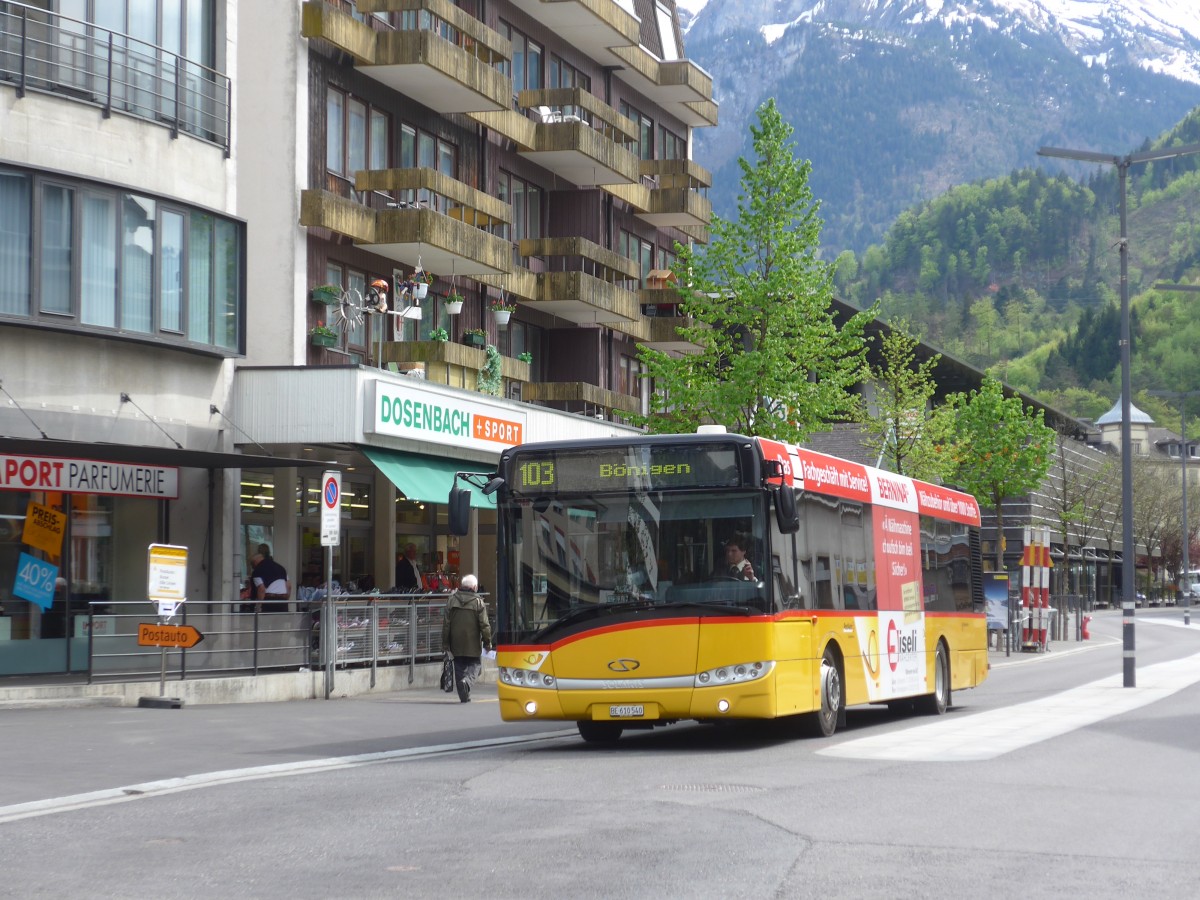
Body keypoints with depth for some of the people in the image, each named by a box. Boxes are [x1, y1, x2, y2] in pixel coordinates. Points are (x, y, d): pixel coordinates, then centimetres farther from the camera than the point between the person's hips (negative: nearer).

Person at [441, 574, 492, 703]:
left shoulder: (452, 600, 1)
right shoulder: (478, 602, -7)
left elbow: (446, 623, 3)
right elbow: (484, 625, -7)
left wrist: (445, 643, 9)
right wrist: (487, 642, 3)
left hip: (456, 642, 3)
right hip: (473, 644, -3)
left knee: (459, 667, 10)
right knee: (474, 665, 7)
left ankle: (464, 696, 10)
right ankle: (467, 680, -24)